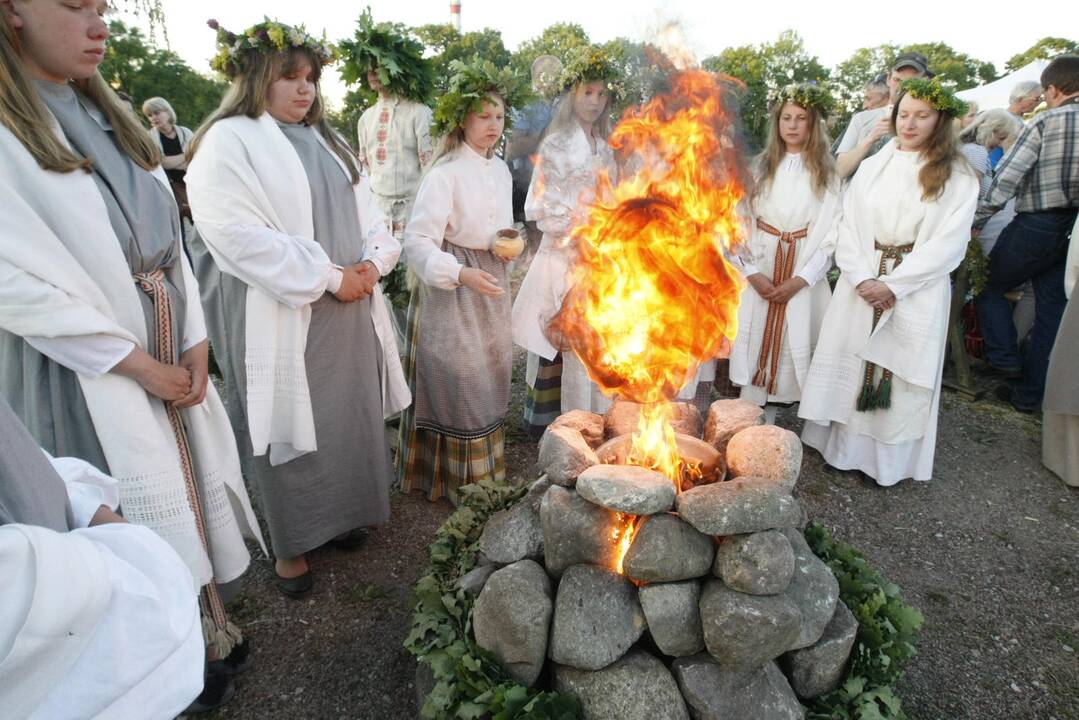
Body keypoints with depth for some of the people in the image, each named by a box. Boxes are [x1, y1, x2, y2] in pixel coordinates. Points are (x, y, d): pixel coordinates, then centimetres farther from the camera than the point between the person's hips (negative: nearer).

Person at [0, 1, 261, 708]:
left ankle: (207, 625, 35)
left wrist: (195, 345, -3)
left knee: (190, 486, 15)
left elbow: (167, 235, 6)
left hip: (173, 350, 6)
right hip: (85, 369, -6)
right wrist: (142, 367, -14)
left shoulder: (108, 116, 10)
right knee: (134, 515, 7)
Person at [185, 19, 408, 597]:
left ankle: (336, 511, 34)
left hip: (350, 312, 7)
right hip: (282, 319, -6)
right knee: (293, 426, 3)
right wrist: (330, 277, -18)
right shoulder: (228, 142, -7)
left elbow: (366, 212, 16)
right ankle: (290, 543, 21)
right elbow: (239, 235, -18)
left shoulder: (325, 141, 16)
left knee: (348, 417, 13)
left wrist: (372, 262, -5)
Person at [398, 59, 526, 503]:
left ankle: (482, 472, 34)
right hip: (451, 292, -7)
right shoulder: (444, 174, -16)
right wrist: (461, 274, -35)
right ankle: (459, 481, 18)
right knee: (457, 380, -1)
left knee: (488, 380, 15)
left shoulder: (501, 170, 9)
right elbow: (418, 242, -22)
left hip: (490, 287, 8)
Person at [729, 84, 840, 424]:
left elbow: (831, 233, -2)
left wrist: (800, 279, -12)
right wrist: (753, 272, -10)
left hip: (803, 275, 0)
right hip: (759, 273, 1)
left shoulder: (826, 173, 5)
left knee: (792, 349, 0)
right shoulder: (760, 166, 8)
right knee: (756, 346, 0)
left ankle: (768, 427, 10)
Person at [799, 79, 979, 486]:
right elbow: (848, 225, 3)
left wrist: (894, 284, -15)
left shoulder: (957, 177, 0)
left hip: (917, 293, -2)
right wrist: (862, 277, -11)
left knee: (900, 369, 2)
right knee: (851, 362, 5)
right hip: (861, 284, 3)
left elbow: (949, 243, -7)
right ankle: (846, 446, 17)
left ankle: (890, 460, 14)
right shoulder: (872, 167, 9)